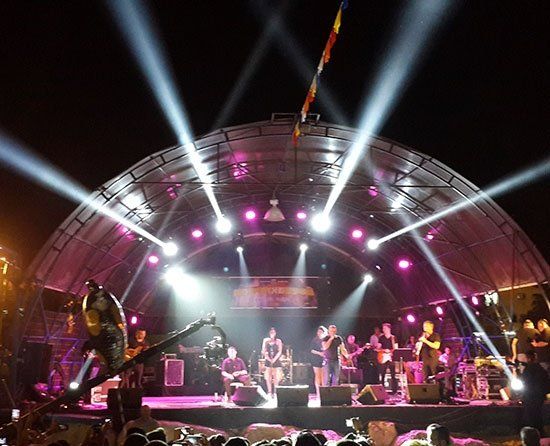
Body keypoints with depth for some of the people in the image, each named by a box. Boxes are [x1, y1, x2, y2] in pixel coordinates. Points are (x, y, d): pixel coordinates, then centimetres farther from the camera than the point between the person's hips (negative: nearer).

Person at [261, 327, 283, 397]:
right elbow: (263, 351, 4)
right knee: (268, 377, -4)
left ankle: (275, 392, 1)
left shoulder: (278, 341, 4)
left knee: (276, 378, -5)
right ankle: (269, 392, 1)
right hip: (268, 361, 1)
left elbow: (280, 352, -3)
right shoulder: (266, 340, 8)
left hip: (276, 361, -1)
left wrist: (274, 359, -12)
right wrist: (269, 359, -6)